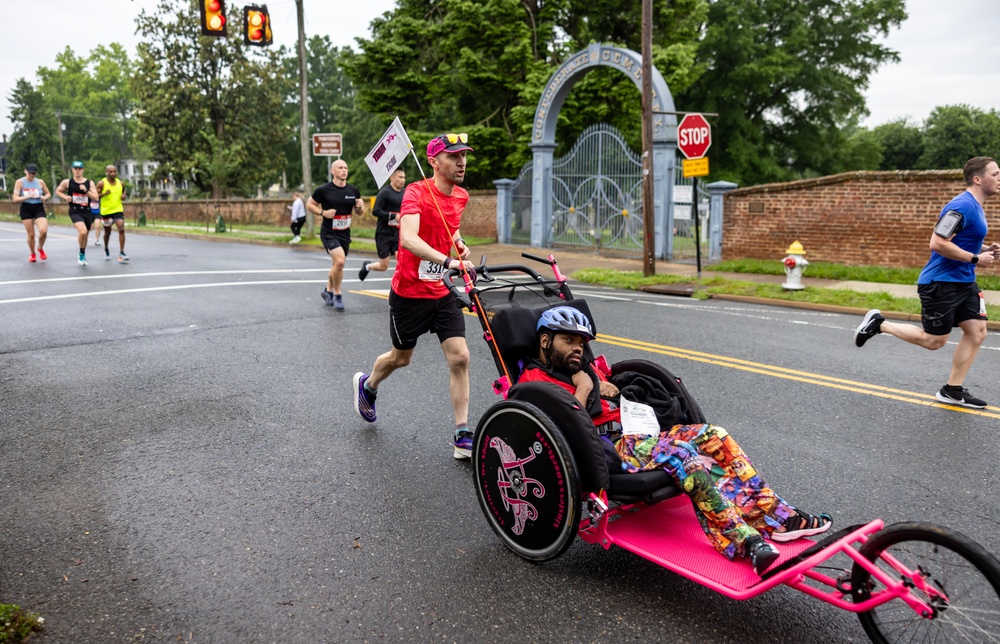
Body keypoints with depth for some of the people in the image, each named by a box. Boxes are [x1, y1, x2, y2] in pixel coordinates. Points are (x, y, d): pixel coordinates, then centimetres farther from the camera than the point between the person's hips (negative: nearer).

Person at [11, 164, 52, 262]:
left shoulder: (40, 182, 2)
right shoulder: (20, 182, -4)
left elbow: (48, 194, 16)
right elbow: (15, 199, -9)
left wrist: (45, 197, -7)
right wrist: (28, 196, -21)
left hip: (39, 208, 1)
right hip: (26, 209, -1)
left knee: (43, 231, -19)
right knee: (31, 234, 1)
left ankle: (40, 249, 11)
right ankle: (32, 254, 26)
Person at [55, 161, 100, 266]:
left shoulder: (90, 183, 1)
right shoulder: (67, 182, 0)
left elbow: (96, 198, -4)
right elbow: (58, 191, 14)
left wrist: (86, 191, -18)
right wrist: (65, 197, -5)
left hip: (87, 211, 3)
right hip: (75, 211, -3)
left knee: (85, 234, 15)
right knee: (83, 232, -25)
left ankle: (83, 255, 39)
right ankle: (82, 254, -2)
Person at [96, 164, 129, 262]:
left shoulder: (121, 183, 3)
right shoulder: (101, 183, -7)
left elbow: (124, 192, 21)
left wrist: (124, 196, -3)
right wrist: (104, 194, -24)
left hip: (118, 210, 1)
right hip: (106, 211, -1)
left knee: (121, 229, -18)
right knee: (107, 232, 13)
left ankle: (121, 253, -17)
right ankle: (106, 250, 39)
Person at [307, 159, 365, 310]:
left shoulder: (353, 191, 2)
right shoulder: (323, 190, -9)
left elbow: (359, 212, 12)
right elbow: (309, 205, 0)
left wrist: (360, 207, -11)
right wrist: (323, 212, -16)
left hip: (345, 234, 5)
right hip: (329, 233, -5)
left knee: (338, 264, 16)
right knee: (339, 261, -23)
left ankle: (328, 291, 40)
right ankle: (337, 295, -4)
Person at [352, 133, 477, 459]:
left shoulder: (461, 196, 3)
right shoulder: (417, 192, -19)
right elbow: (408, 238, -37)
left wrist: (459, 242, 6)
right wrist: (448, 261, -49)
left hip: (441, 292, 5)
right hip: (409, 293, -5)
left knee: (459, 357, -7)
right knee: (401, 357, 15)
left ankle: (462, 436, 0)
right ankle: (367, 386, 48)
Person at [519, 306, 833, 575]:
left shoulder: (586, 368, 27)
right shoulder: (533, 379, 1)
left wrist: (613, 393, 8)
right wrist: (583, 389, -5)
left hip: (636, 433, 9)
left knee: (711, 435, -8)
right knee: (683, 455, -30)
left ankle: (773, 516, -11)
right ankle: (742, 542, -37)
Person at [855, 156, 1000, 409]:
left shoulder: (976, 207, 13)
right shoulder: (962, 206, -19)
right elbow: (938, 244, -25)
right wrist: (976, 259, -19)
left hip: (964, 282, 10)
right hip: (941, 283, -10)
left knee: (977, 331, 5)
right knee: (934, 341, -1)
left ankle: (952, 390, 12)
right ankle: (879, 324, 13)